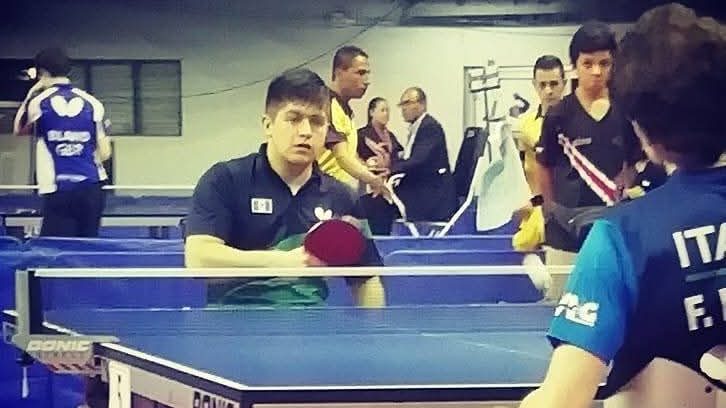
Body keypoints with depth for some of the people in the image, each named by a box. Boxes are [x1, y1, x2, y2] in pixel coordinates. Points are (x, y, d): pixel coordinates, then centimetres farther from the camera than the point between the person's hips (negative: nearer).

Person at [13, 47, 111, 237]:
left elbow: (19, 129, 19)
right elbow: (104, 153, 4)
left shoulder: (38, 102, -2)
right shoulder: (92, 103, 4)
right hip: (91, 188, 3)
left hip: (58, 192, -3)